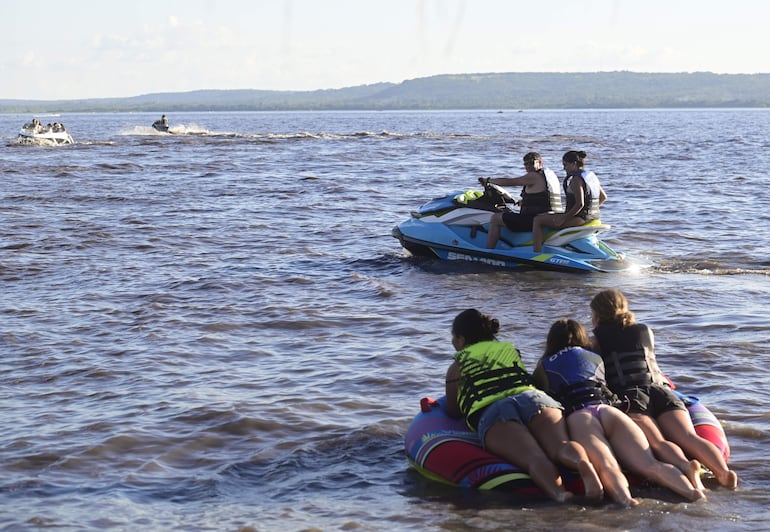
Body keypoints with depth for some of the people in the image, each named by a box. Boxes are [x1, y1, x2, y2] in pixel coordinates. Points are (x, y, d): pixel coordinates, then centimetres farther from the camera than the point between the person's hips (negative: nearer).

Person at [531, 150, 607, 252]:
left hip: (579, 218, -10)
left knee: (538, 220, -7)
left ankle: (536, 253, -16)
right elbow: (603, 197, 20)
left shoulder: (576, 179, -16)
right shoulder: (592, 176, 13)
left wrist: (564, 218, -19)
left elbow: (580, 204, -24)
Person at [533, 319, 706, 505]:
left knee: (607, 466, -31)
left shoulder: (543, 366, 28)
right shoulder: (596, 359, 37)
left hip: (576, 417, -2)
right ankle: (691, 488, -48)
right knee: (649, 464, -18)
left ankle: (624, 497, -64)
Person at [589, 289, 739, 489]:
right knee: (690, 438, -19)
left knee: (658, 443, -27)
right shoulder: (645, 331, 33)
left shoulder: (599, 338, 20)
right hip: (661, 391, 4)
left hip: (628, 396, -4)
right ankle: (723, 471, -47)